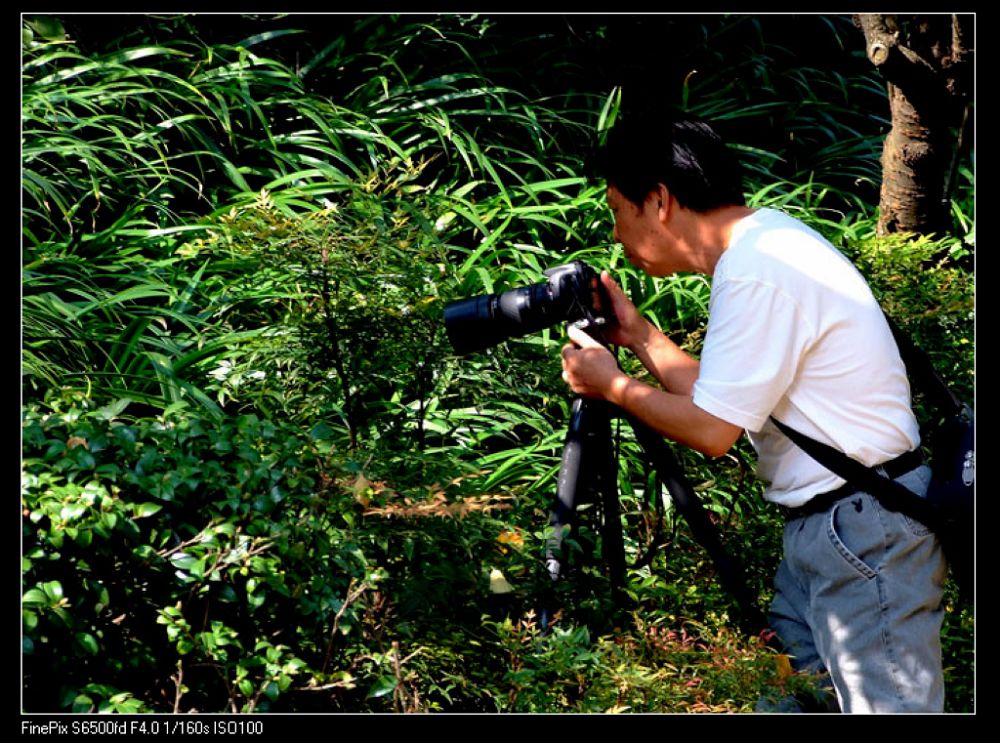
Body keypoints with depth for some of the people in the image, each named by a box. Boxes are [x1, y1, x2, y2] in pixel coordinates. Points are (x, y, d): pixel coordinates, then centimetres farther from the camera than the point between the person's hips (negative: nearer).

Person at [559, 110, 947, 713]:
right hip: (823, 526, 10)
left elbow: (711, 430, -18)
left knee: (887, 705, -5)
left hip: (867, 532, -10)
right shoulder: (765, 243, 11)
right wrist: (641, 336, 13)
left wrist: (612, 385, -5)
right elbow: (722, 399, 14)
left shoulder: (758, 273, -20)